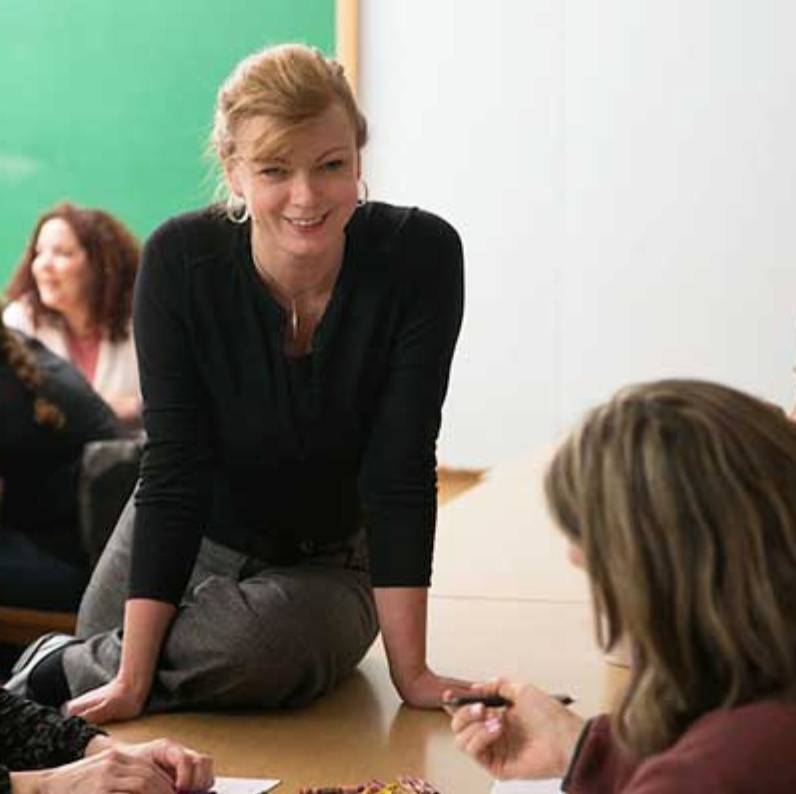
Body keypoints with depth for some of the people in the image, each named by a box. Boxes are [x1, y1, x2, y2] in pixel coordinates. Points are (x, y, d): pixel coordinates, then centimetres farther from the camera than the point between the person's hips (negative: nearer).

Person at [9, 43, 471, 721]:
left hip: (329, 568, -1)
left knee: (255, 642, -33)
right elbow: (174, 470, -22)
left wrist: (411, 670, -24)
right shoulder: (180, 260, -22)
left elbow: (401, 469, -22)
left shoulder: (420, 254, -23)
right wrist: (131, 681, -26)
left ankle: (63, 670, -5)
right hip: (181, 545, 1)